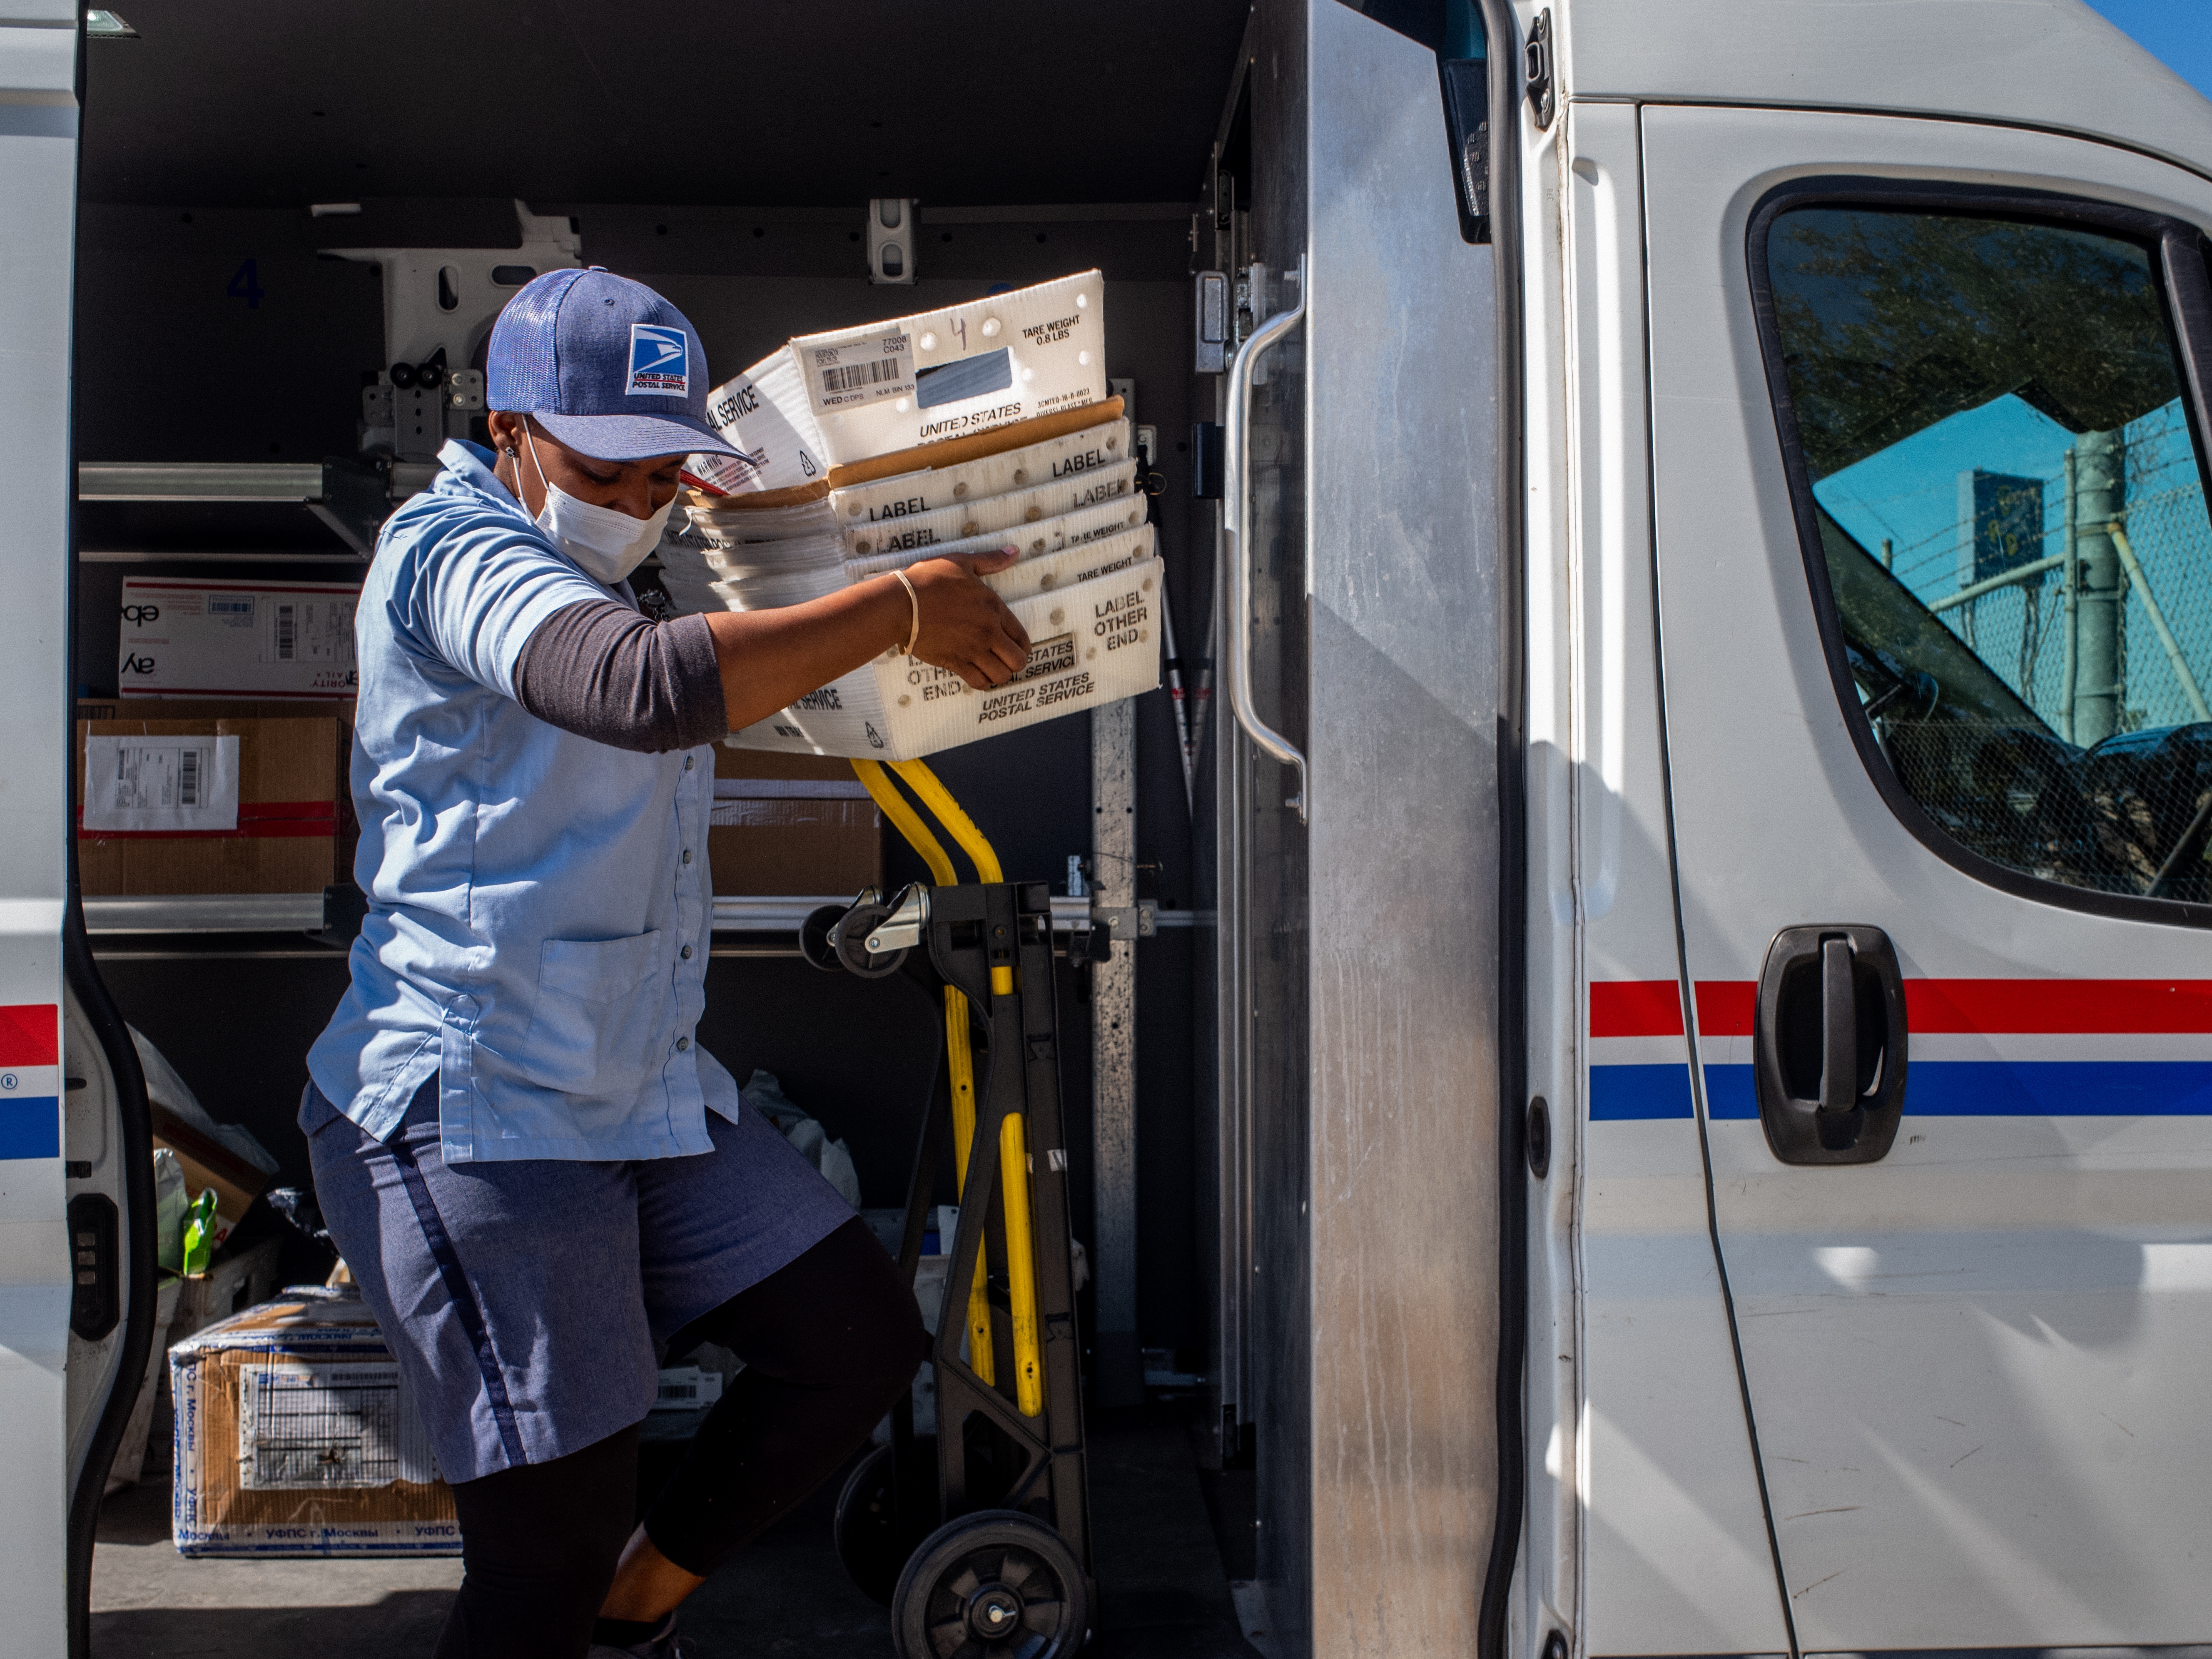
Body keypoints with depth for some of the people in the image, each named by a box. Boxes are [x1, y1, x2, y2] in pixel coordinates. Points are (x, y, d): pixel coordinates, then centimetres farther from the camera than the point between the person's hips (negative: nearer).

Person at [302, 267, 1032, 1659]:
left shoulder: (619, 578, 16)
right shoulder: (451, 550, -15)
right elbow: (646, 689, -35)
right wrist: (900, 607, -27)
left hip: (649, 1094, 9)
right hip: (472, 1116, -9)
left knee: (861, 1340, 8)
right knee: (555, 1546, -6)